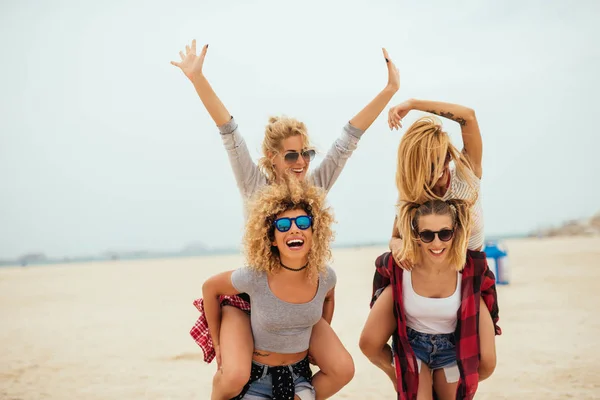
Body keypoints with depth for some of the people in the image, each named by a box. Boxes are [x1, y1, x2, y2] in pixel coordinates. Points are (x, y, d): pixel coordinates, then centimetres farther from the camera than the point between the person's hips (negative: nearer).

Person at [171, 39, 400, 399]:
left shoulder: (315, 186, -3)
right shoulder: (255, 185, -10)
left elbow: (348, 140, -9)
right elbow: (231, 134, -20)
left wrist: (389, 90, -14)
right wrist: (197, 78, -29)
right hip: (248, 296, -4)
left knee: (342, 370, -7)